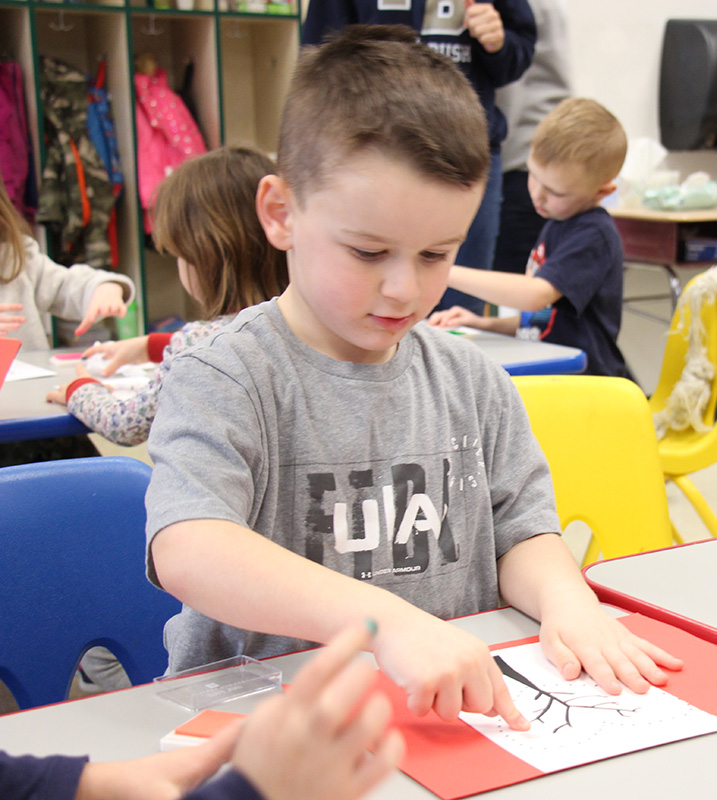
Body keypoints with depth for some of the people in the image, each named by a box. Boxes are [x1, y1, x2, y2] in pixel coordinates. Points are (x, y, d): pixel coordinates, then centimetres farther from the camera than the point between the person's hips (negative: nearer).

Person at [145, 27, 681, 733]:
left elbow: (520, 531, 12)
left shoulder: (471, 380, 9)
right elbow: (185, 553, -26)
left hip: (454, 709, 4)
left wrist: (563, 597, -11)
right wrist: (388, 620, -36)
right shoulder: (225, 381, -10)